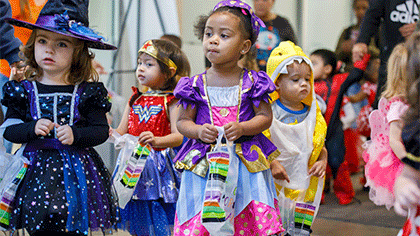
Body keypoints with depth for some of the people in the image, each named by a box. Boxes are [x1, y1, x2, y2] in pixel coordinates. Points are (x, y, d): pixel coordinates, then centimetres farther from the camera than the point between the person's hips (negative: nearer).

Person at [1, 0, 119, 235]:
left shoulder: (86, 93, 0)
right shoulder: (24, 91, 3)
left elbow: (101, 130, 0)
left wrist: (76, 135, -16)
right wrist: (32, 128, -14)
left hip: (75, 171, -1)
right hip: (36, 170, 1)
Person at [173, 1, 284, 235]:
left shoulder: (252, 82, -1)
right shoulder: (196, 85, 2)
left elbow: (265, 117, 2)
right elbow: (183, 121, 8)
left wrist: (242, 128, -15)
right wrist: (198, 131, -13)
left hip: (245, 161, 0)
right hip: (203, 162, 1)